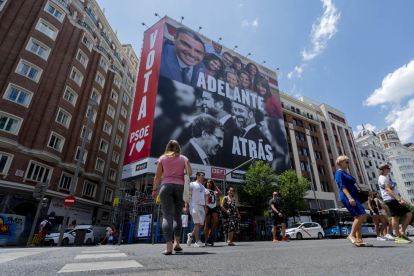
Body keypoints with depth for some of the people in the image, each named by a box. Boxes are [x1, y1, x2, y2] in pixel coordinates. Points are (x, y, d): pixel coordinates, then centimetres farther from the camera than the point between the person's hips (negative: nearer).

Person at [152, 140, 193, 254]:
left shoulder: (162, 158, 11)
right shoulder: (183, 158, 11)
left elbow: (157, 176, 6)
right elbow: (190, 172, 2)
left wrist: (155, 190, 11)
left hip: (166, 186, -1)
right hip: (180, 186, 1)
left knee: (167, 215, -4)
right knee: (177, 216, 12)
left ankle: (169, 247, -11)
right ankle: (176, 243, 9)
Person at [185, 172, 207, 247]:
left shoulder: (203, 187, 23)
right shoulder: (192, 184, 2)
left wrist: (205, 207, 15)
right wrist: (186, 206, -13)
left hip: (202, 206, 7)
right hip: (194, 205, -7)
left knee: (201, 224, 4)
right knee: (197, 223, -10)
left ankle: (191, 235, 25)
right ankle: (197, 241, -3)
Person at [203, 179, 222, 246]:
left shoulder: (213, 191, 23)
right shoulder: (204, 190, 7)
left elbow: (220, 193, 8)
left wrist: (215, 185, 12)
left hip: (214, 208, 5)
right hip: (207, 207, -5)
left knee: (216, 222, -7)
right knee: (207, 224, -3)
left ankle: (209, 236, 9)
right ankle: (207, 240, 4)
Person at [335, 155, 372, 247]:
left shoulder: (345, 173, 24)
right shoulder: (339, 173, -6)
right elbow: (342, 186, -16)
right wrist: (349, 197, -24)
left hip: (353, 196, 10)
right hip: (347, 197, -10)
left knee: (358, 218, 4)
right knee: (362, 215, -18)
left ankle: (359, 239, 5)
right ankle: (351, 235, -14)